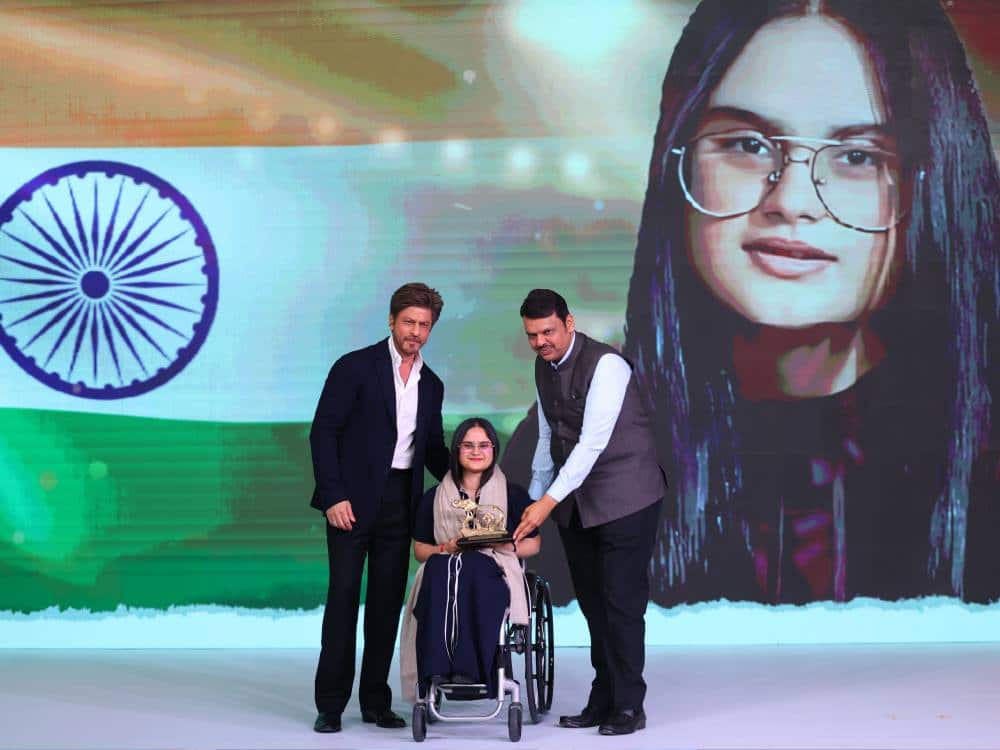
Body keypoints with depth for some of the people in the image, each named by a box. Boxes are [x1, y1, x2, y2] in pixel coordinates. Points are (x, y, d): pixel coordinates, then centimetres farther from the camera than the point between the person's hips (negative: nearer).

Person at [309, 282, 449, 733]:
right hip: (353, 500, -5)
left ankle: (376, 702, 15)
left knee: (388, 601, 7)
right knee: (344, 596, -3)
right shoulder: (355, 367, -4)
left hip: (401, 503, 5)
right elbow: (323, 432, -7)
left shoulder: (431, 385, 13)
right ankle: (330, 704, 5)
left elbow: (434, 449, 20)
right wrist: (334, 495, -14)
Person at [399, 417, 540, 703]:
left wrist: (498, 544, -7)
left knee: (471, 564, -37)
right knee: (438, 566, -35)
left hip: (492, 574, -1)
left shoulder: (513, 494, 14)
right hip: (441, 576, 1)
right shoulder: (435, 497, 17)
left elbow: (533, 545, 12)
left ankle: (468, 669, -41)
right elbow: (419, 550, 17)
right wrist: (448, 548, -4)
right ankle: (436, 670, -41)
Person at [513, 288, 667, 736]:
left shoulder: (605, 365, -18)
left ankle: (628, 706, 6)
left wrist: (548, 501, -29)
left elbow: (592, 442, -26)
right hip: (574, 504, 7)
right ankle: (603, 700, 19)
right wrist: (533, 498, 13)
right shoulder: (544, 367, 7)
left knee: (621, 603, -4)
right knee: (592, 604, 10)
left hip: (624, 498, -7)